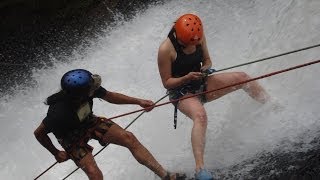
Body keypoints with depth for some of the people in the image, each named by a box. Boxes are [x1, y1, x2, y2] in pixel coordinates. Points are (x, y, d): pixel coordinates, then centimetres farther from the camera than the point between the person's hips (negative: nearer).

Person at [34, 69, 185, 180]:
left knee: (128, 138, -8)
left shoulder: (89, 88, -27)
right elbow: (39, 133, -22)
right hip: (72, 137, -5)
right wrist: (56, 153, -11)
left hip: (89, 122, 5)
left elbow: (109, 96, -6)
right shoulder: (60, 112, -40)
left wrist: (138, 101, -11)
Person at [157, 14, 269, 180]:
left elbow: (207, 60, 9)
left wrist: (207, 67, -15)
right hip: (182, 92, -6)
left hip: (201, 85, 6)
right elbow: (167, 83, -15)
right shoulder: (166, 50, -22)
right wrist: (187, 77, -30)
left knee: (242, 77, -7)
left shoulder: (199, 37, -6)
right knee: (200, 116, -37)